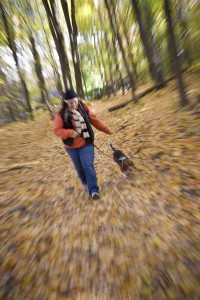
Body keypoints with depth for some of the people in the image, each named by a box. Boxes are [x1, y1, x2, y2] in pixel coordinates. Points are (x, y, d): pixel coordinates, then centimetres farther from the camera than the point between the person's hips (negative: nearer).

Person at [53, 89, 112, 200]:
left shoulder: (84, 109, -4)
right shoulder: (61, 114, -10)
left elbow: (95, 121, 4)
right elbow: (57, 130, -9)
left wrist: (107, 130, 6)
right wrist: (70, 133, -25)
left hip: (86, 144, 0)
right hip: (71, 147, 1)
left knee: (88, 166, -10)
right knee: (79, 168, 17)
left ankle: (93, 190, -1)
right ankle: (85, 182, 45)